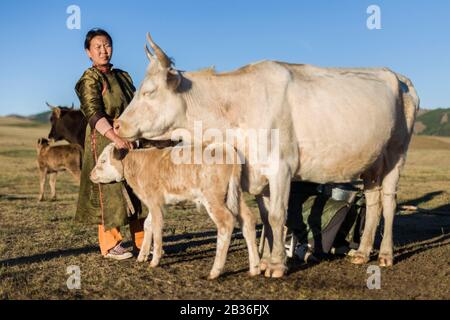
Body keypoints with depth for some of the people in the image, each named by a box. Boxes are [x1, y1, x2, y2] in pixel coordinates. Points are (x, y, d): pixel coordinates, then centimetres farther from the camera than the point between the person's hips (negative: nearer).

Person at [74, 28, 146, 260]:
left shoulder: (123, 76, 16)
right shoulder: (89, 79, -5)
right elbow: (94, 113, -17)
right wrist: (115, 138, -28)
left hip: (130, 139, 7)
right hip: (104, 140, -7)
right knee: (109, 189, -5)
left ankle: (141, 241, 15)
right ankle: (109, 245, 4)